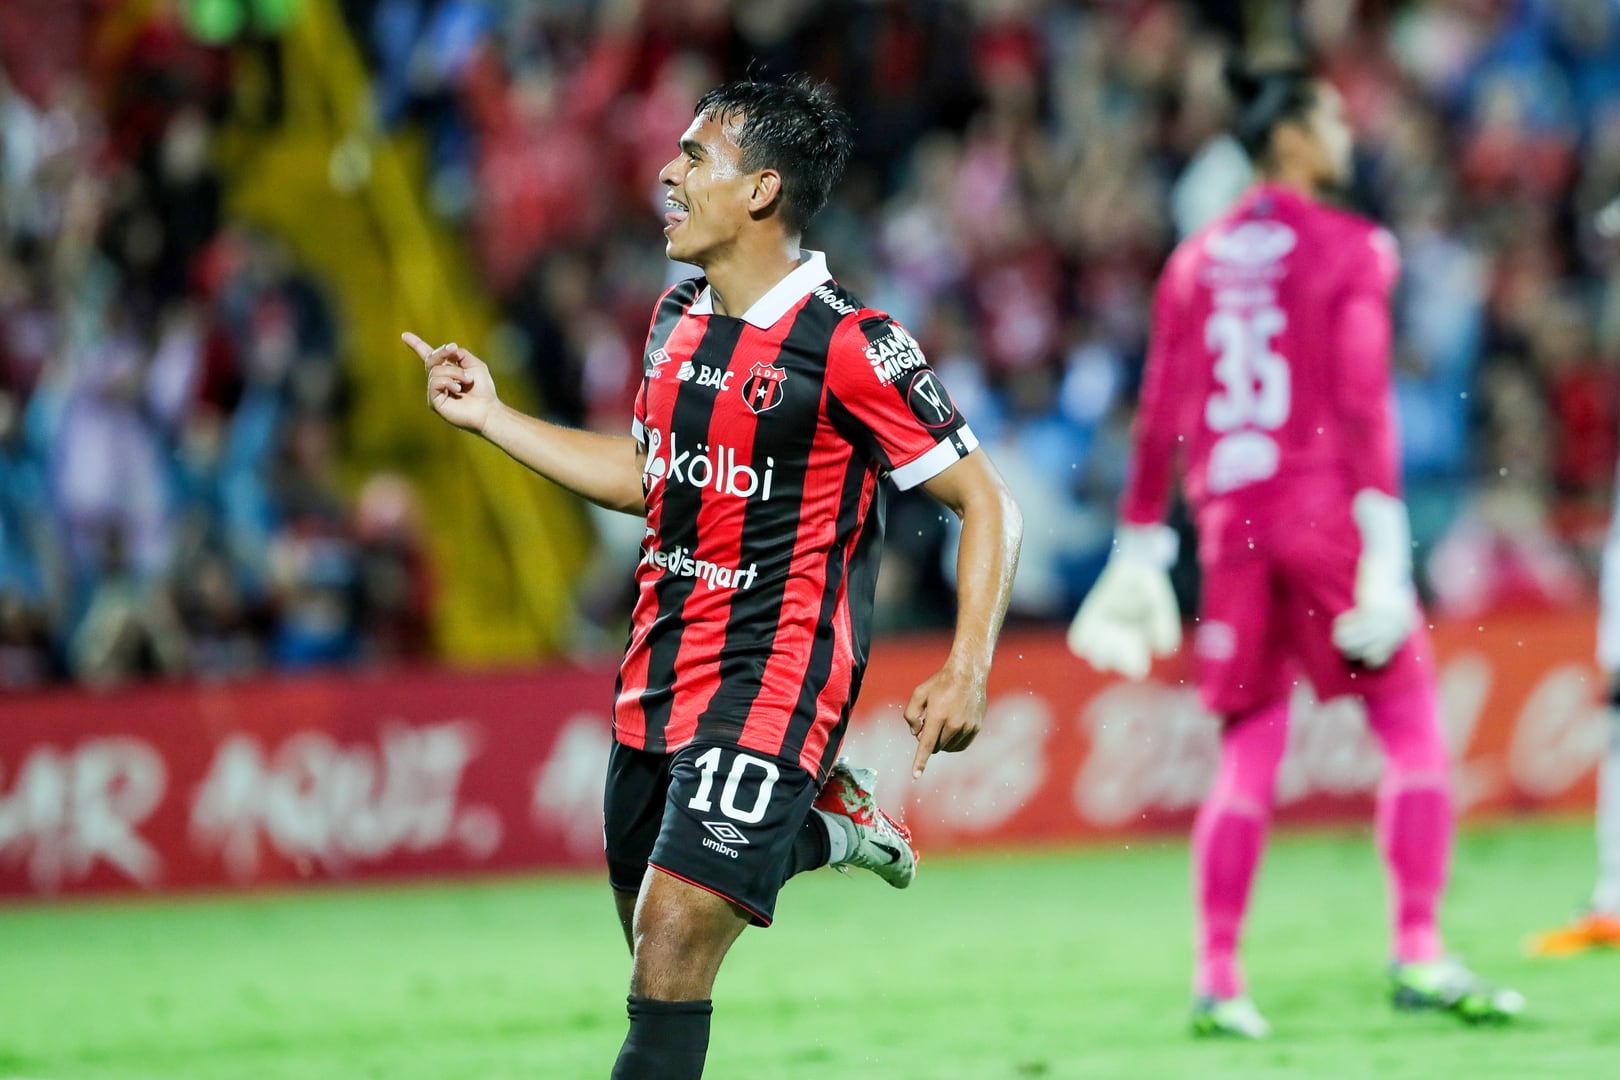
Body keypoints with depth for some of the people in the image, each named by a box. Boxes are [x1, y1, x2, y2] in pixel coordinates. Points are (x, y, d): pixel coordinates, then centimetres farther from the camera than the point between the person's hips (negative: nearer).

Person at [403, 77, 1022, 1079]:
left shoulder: (850, 346, -16)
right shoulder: (679, 319, 8)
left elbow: (988, 505, -11)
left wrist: (967, 672, -21)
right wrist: (490, 415, 19)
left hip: (772, 680, -8)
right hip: (659, 673, 8)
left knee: (670, 953, -17)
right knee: (651, 924, 18)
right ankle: (823, 820, 40)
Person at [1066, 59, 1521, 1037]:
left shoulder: (1196, 261, 12)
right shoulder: (1350, 249, -3)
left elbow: (1160, 417, 11)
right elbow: (1362, 400, -11)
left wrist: (1140, 546, 16)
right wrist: (1385, 545, -14)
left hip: (1229, 518, 5)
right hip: (1323, 506, -5)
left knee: (1248, 760, 9)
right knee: (1412, 725, 2)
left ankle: (1217, 979, 3)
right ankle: (1420, 953, -8)